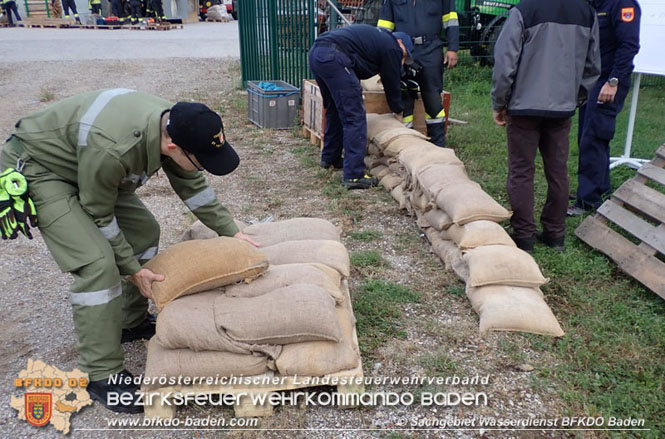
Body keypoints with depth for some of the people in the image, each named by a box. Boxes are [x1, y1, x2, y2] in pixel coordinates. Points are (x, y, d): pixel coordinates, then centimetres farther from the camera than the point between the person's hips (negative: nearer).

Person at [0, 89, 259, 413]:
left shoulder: (175, 125, -17)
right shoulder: (112, 149, -40)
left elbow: (192, 185, 0)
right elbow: (99, 216, -23)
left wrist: (231, 231, 2)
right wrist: (131, 269, -14)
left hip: (79, 159, 9)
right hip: (35, 168, -8)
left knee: (144, 231, 7)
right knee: (98, 263, -19)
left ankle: (133, 323, 26)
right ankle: (101, 375, -5)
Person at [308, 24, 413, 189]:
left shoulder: (376, 36, 32)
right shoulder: (391, 47, 7)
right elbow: (392, 84, 14)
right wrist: (398, 110, 30)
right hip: (333, 58, -10)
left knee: (334, 110, 24)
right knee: (355, 117, -7)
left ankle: (330, 157, 38)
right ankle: (354, 175, -9)